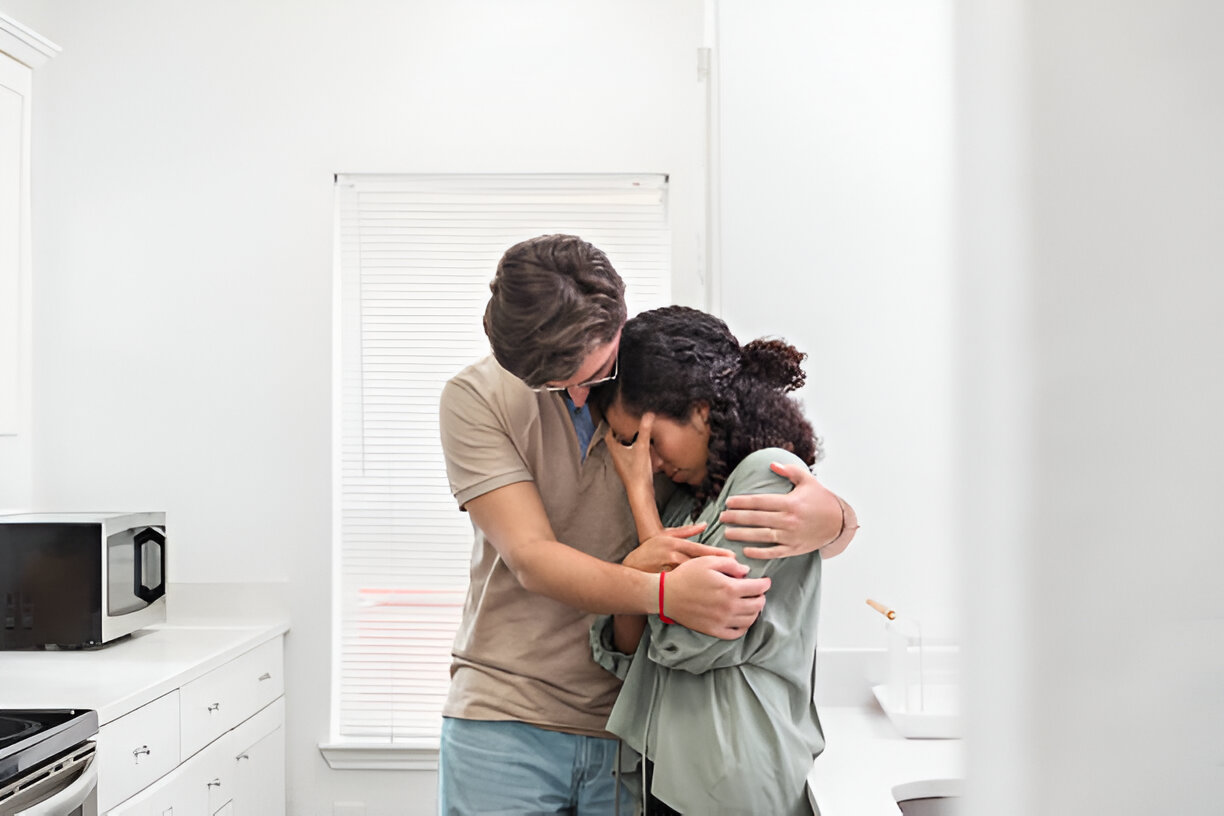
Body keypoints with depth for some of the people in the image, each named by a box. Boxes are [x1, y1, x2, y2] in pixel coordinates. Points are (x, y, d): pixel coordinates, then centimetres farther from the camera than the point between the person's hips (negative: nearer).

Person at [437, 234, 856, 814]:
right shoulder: (476, 397, -8)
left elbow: (837, 524, -2)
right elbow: (530, 557, -16)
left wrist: (825, 520, -27)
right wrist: (664, 593, -33)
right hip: (504, 719, 0)